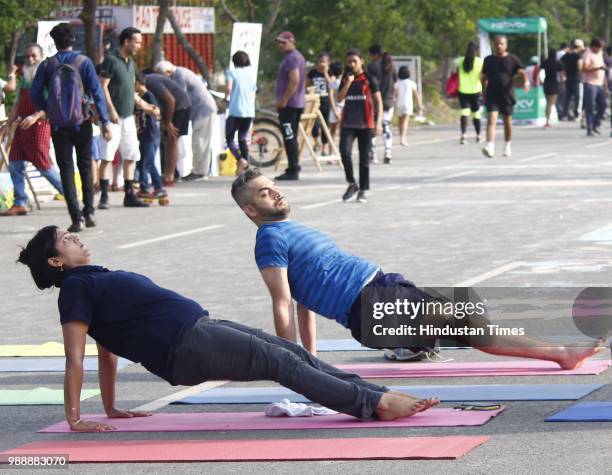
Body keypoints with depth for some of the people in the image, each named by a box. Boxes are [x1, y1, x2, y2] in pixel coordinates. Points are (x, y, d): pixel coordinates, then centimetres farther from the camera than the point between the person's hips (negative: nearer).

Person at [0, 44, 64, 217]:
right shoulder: (24, 78, 18)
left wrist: (35, 116, -27)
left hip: (40, 125, -7)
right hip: (22, 125, 7)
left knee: (43, 164, -6)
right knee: (15, 163, 0)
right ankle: (20, 204, 4)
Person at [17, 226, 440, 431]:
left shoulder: (94, 281, 24)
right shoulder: (76, 288, -4)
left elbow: (108, 349, 26)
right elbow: (75, 358, -10)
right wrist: (75, 419, -14)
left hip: (201, 327, 9)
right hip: (187, 346, -9)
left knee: (295, 354, 0)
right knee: (283, 363, -14)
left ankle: (382, 397, -4)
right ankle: (375, 403, -15)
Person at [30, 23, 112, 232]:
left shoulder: (47, 65, -2)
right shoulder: (83, 62, -4)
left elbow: (35, 93, -4)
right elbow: (97, 92, -9)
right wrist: (105, 122, -7)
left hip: (58, 126, 0)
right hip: (81, 122, 0)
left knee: (66, 170, 3)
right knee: (85, 166, 17)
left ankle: (76, 218, -5)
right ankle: (88, 211, 12)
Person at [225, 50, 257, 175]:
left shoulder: (232, 72, -2)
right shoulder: (252, 73, 13)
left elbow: (228, 88, -19)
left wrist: (226, 98, 0)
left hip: (235, 110, -5)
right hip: (250, 112, 5)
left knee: (229, 138, 6)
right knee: (242, 139, 18)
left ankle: (241, 159, -20)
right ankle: (246, 167, 8)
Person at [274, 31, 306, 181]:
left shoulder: (291, 58, -15)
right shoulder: (298, 57, 18)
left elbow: (294, 81, -24)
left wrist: (283, 100, -22)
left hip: (289, 104, -11)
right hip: (298, 103, 11)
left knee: (289, 138, -10)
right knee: (291, 138, 14)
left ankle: (293, 171, -11)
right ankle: (293, 169, 18)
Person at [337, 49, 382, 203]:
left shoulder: (369, 79, -1)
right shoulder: (345, 79, 10)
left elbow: (378, 101, -1)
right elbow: (339, 98, 0)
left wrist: (378, 122, -9)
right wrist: (348, 83, -12)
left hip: (365, 124, -2)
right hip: (348, 123, 2)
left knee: (364, 158, 2)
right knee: (344, 151, -17)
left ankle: (363, 190, 12)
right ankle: (352, 183, -1)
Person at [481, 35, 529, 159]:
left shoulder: (512, 59, 1)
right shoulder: (488, 60, 7)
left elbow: (522, 72, -10)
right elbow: (484, 77, 15)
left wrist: (526, 81, -30)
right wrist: (484, 93, 14)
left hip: (507, 96, 0)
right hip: (492, 96, 0)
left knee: (507, 122, 11)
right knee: (491, 120, -14)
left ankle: (507, 146, 29)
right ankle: (490, 147, -25)